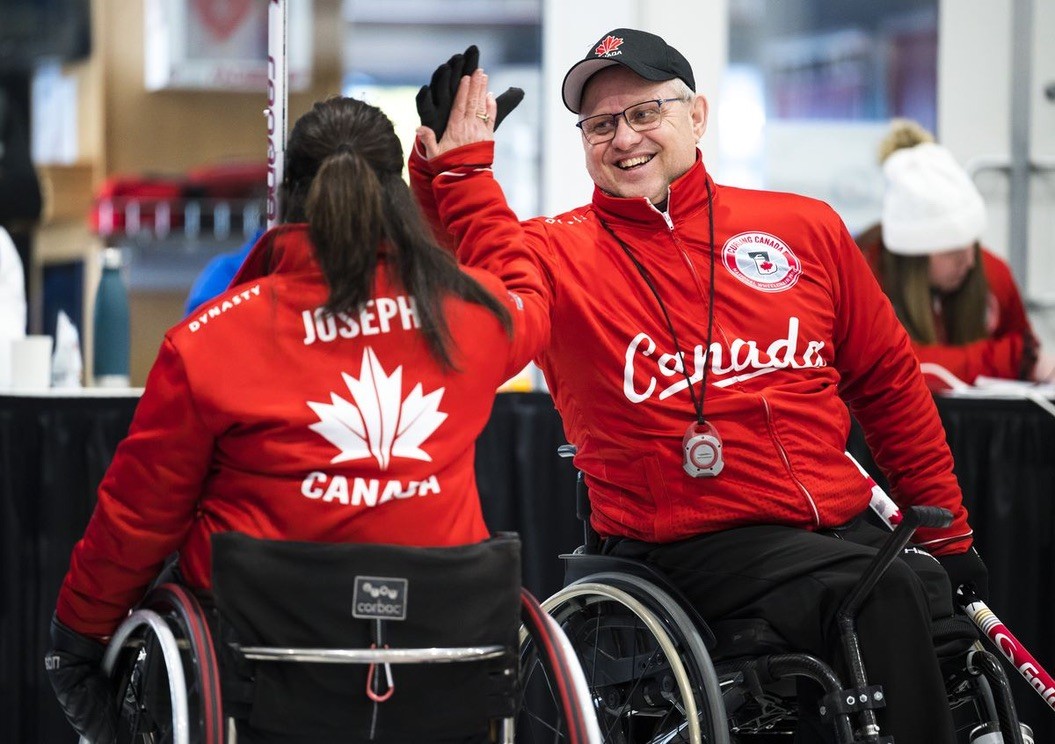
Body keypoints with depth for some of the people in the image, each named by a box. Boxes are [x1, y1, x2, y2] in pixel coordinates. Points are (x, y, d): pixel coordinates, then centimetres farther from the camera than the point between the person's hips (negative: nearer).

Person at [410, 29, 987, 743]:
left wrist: (947, 533, 17)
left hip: (845, 522, 4)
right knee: (883, 597, -27)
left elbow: (889, 382, 17)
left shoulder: (806, 229, 12)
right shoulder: (557, 253, 4)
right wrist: (453, 166, -24)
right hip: (699, 544, -4)